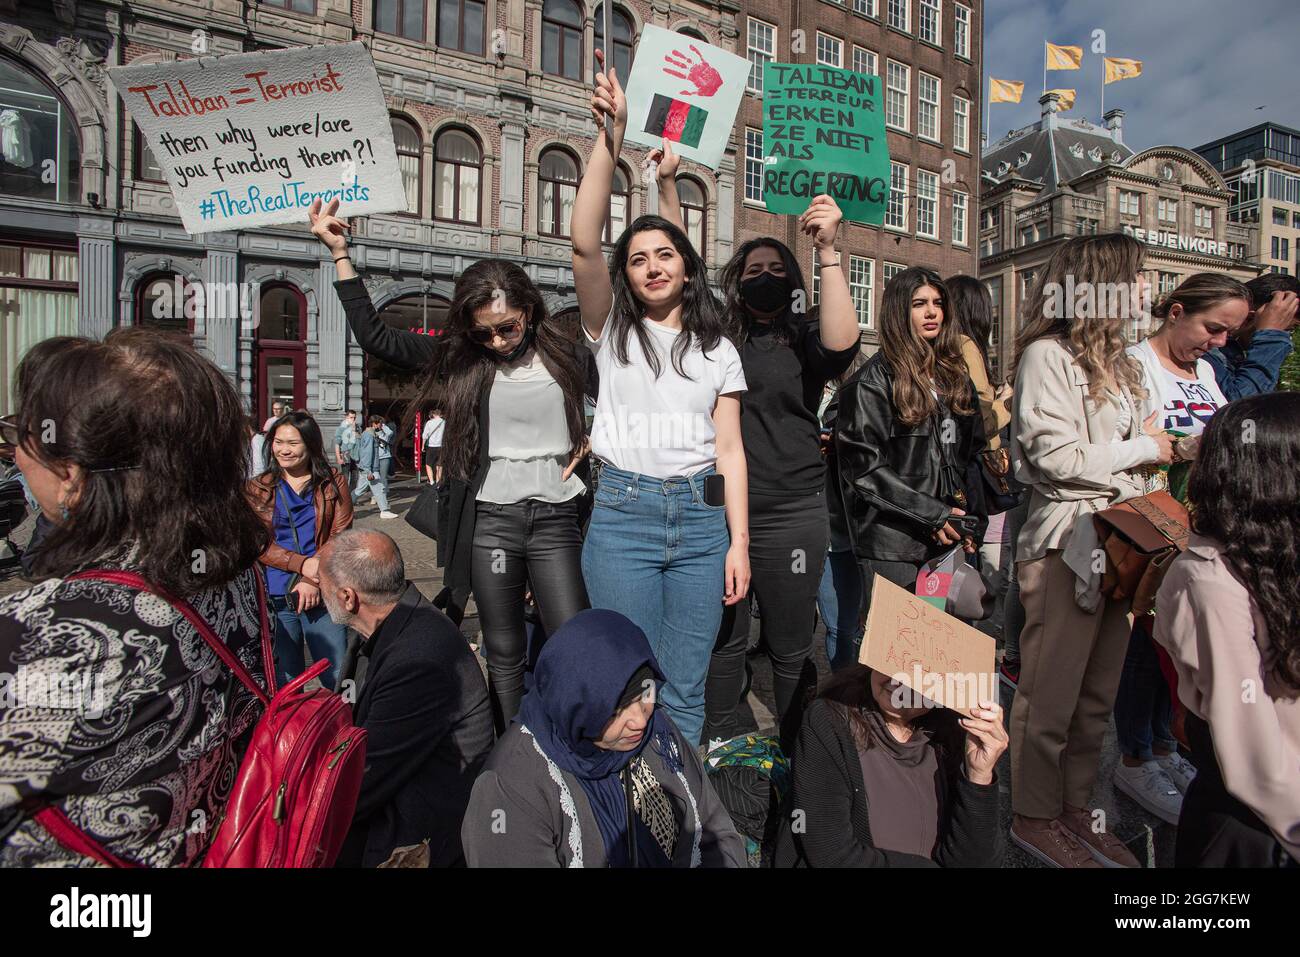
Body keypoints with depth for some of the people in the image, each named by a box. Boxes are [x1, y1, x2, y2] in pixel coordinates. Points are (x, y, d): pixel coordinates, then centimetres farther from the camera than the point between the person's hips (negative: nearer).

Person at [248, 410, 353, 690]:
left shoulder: (333, 483, 5)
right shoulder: (259, 489, 8)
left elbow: (340, 537, -3)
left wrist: (313, 579, -15)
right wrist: (302, 563, -18)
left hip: (321, 595, -1)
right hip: (273, 597, 1)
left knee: (338, 678, 1)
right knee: (284, 684, 11)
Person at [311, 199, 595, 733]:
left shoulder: (566, 355, 3)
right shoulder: (459, 357, 5)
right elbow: (373, 336, 3)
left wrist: (589, 444, -1)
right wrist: (340, 252, 2)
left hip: (555, 518, -1)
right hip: (489, 521, 1)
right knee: (504, 654, 10)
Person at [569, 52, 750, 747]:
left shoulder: (716, 348, 11)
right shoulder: (612, 330, 6)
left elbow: (730, 449, 6)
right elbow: (584, 243, -11)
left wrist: (739, 542, 0)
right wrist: (610, 134, -19)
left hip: (702, 517, 2)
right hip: (624, 513, -2)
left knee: (685, 688, 8)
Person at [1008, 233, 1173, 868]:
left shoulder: (1112, 359, 19)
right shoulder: (1047, 354, -9)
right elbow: (1056, 458, -17)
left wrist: (1161, 449, 6)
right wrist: (1142, 448, -5)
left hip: (1118, 537, 9)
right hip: (1067, 542, -9)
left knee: (1098, 691, 14)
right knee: (1051, 691, 1)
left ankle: (1074, 807, 28)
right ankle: (1035, 817, 16)